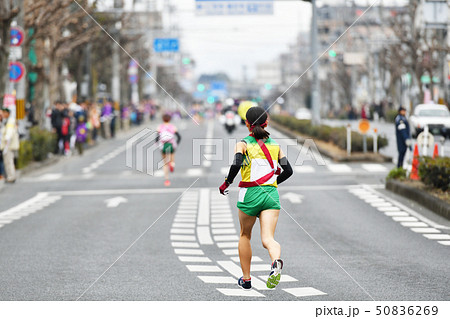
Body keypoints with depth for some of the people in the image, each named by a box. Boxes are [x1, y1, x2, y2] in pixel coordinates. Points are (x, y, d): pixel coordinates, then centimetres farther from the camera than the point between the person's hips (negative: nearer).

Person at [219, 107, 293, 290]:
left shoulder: (243, 144, 1)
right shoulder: (275, 145, 13)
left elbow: (236, 164, -17)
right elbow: (288, 171, 11)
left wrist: (227, 183, -4)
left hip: (250, 194, -2)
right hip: (271, 194, 2)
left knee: (245, 235, 19)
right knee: (268, 238, -7)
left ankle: (246, 279, 25)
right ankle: (276, 261, -41)